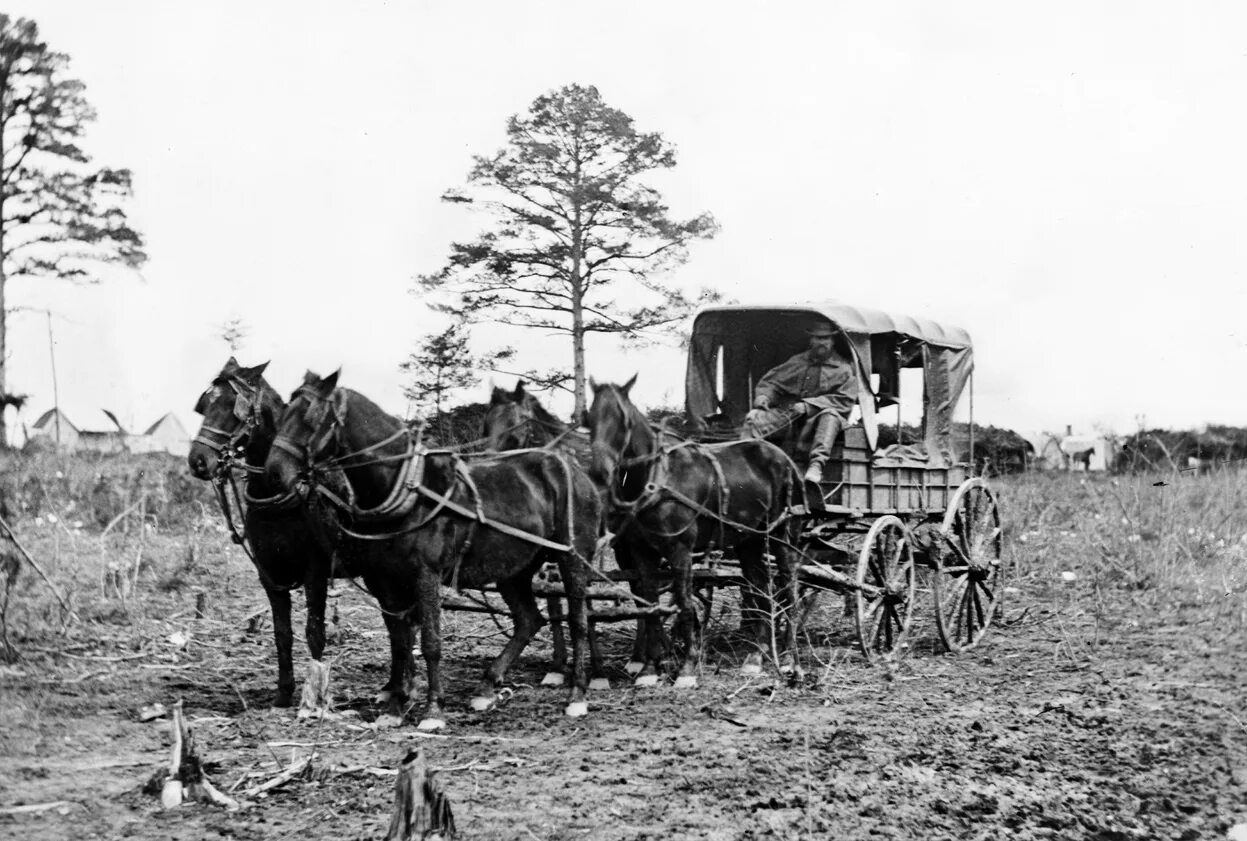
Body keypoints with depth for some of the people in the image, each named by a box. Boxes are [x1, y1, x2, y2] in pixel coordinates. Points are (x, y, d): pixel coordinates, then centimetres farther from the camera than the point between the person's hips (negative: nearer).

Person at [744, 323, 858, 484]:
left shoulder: (844, 368, 7)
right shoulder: (797, 362, 19)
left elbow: (844, 400, -5)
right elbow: (770, 381, 21)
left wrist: (808, 405, -16)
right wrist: (763, 395, -5)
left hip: (817, 415, -3)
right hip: (787, 412, 4)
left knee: (830, 414, -38)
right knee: (754, 418, -19)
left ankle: (817, 464, -52)